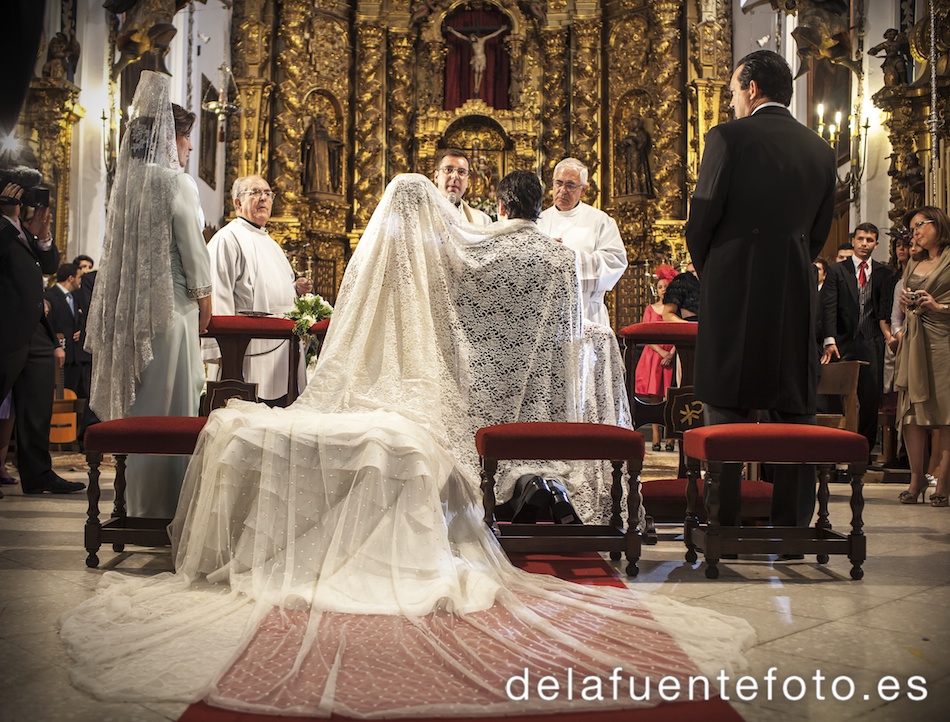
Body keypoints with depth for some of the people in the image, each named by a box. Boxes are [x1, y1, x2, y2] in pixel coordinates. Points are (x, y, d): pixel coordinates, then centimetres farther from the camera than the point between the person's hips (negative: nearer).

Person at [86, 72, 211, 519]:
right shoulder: (176, 183, -11)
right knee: (171, 399, -1)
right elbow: (192, 246, -11)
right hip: (170, 301, -7)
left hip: (129, 303, 7)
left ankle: (138, 496, 21)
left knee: (137, 396, 12)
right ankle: (167, 501, 4)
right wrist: (204, 295, 1)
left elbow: (118, 245, 12)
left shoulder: (124, 181, 10)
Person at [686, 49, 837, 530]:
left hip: (734, 289, -4)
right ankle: (792, 524, 14)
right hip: (796, 293, 5)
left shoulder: (729, 137, -4)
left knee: (727, 408, 1)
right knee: (793, 411, 9)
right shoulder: (820, 149, 11)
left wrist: (708, 272, 11)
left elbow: (702, 219, -6)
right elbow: (819, 232, 13)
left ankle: (724, 526, 4)